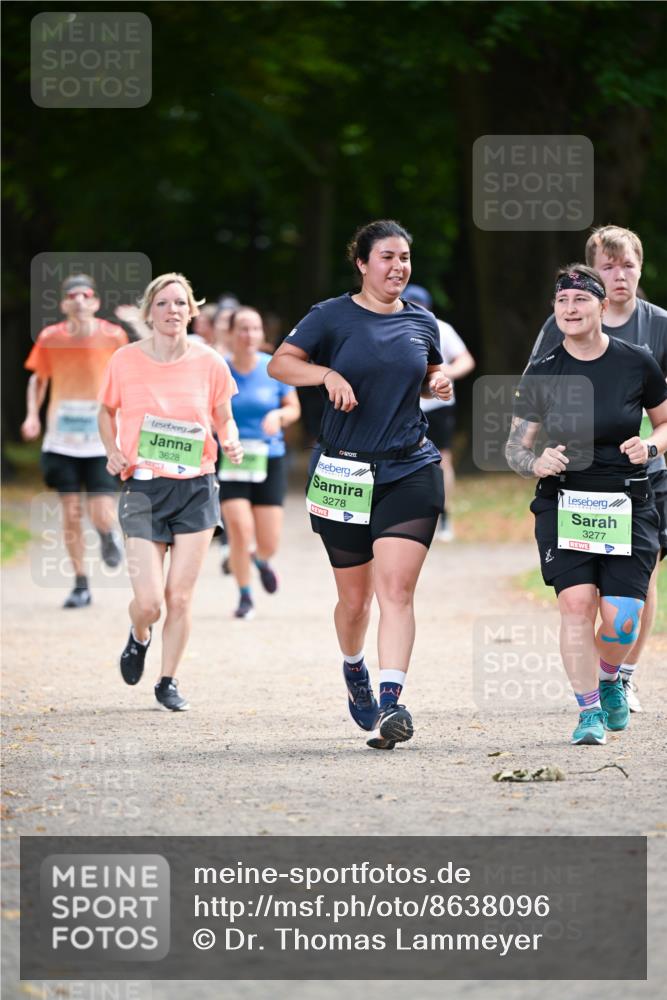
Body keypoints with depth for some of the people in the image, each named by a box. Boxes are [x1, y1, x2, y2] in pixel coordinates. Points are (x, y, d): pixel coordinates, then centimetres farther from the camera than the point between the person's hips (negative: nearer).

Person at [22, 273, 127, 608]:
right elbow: (38, 379, 10)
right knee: (71, 513, 1)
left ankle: (109, 534, 28)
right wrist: (32, 414, -5)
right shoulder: (50, 338, -5)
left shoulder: (113, 336, -8)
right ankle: (81, 585, 15)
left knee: (101, 515, -9)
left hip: (103, 440, -1)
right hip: (62, 440, 1)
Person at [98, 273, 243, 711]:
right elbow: (107, 412, 13)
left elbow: (224, 419, 11)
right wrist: (113, 451, -4)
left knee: (180, 595, 0)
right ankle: (139, 638, 29)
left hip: (197, 489, 1)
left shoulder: (209, 363, -2)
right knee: (148, 601, -7)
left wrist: (231, 442, -11)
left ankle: (169, 682, 19)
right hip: (143, 489, -1)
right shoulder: (126, 362, -3)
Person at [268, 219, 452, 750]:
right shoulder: (333, 316, 0)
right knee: (355, 596, 8)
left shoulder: (422, 323, 10)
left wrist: (440, 384, 4)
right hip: (344, 471, -1)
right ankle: (354, 668, 40)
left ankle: (390, 705, -22)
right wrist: (327, 374, -23)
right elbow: (280, 363, -6)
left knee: (396, 587, -15)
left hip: (411, 472, 1)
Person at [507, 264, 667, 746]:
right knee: (576, 602, -17)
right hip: (564, 503, 0)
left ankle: (610, 678, 25)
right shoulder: (543, 372, -1)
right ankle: (590, 711, -2)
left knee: (620, 619, -10)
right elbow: (515, 447, 5)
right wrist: (536, 463, -17)